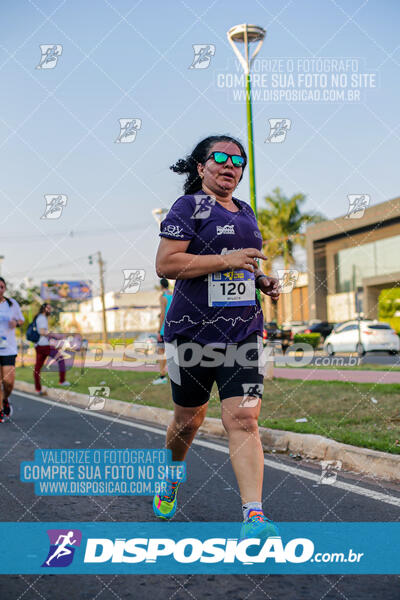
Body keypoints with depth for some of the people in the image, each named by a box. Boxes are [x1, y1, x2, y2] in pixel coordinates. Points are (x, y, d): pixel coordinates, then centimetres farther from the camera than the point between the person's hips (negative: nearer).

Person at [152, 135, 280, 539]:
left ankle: (253, 517, -14)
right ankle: (171, 482, 40)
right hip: (192, 330, -4)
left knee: (243, 419, -9)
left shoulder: (245, 212, 18)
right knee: (188, 419, 10)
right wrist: (226, 260, -19)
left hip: (243, 332, 4)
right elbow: (165, 264, -14)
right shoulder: (188, 206, -4)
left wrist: (262, 280, 10)